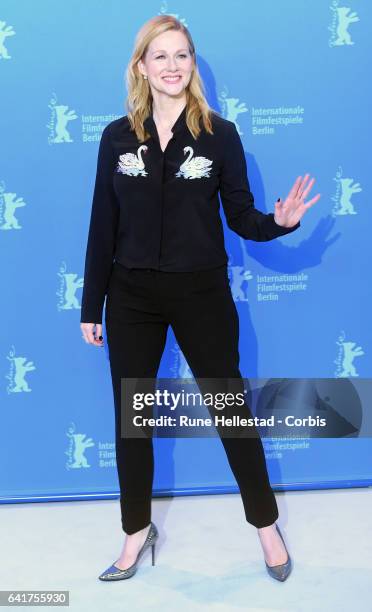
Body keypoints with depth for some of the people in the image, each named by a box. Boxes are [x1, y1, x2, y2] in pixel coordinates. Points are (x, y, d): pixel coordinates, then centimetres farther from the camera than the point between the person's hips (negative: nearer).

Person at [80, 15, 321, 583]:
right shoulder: (118, 136, 2)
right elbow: (103, 227, 3)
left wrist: (279, 221, -23)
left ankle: (266, 524, 30)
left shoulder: (220, 133, -2)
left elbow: (241, 218, -1)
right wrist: (91, 306, 3)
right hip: (132, 296, 2)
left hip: (202, 293, -2)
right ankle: (138, 531, 32)